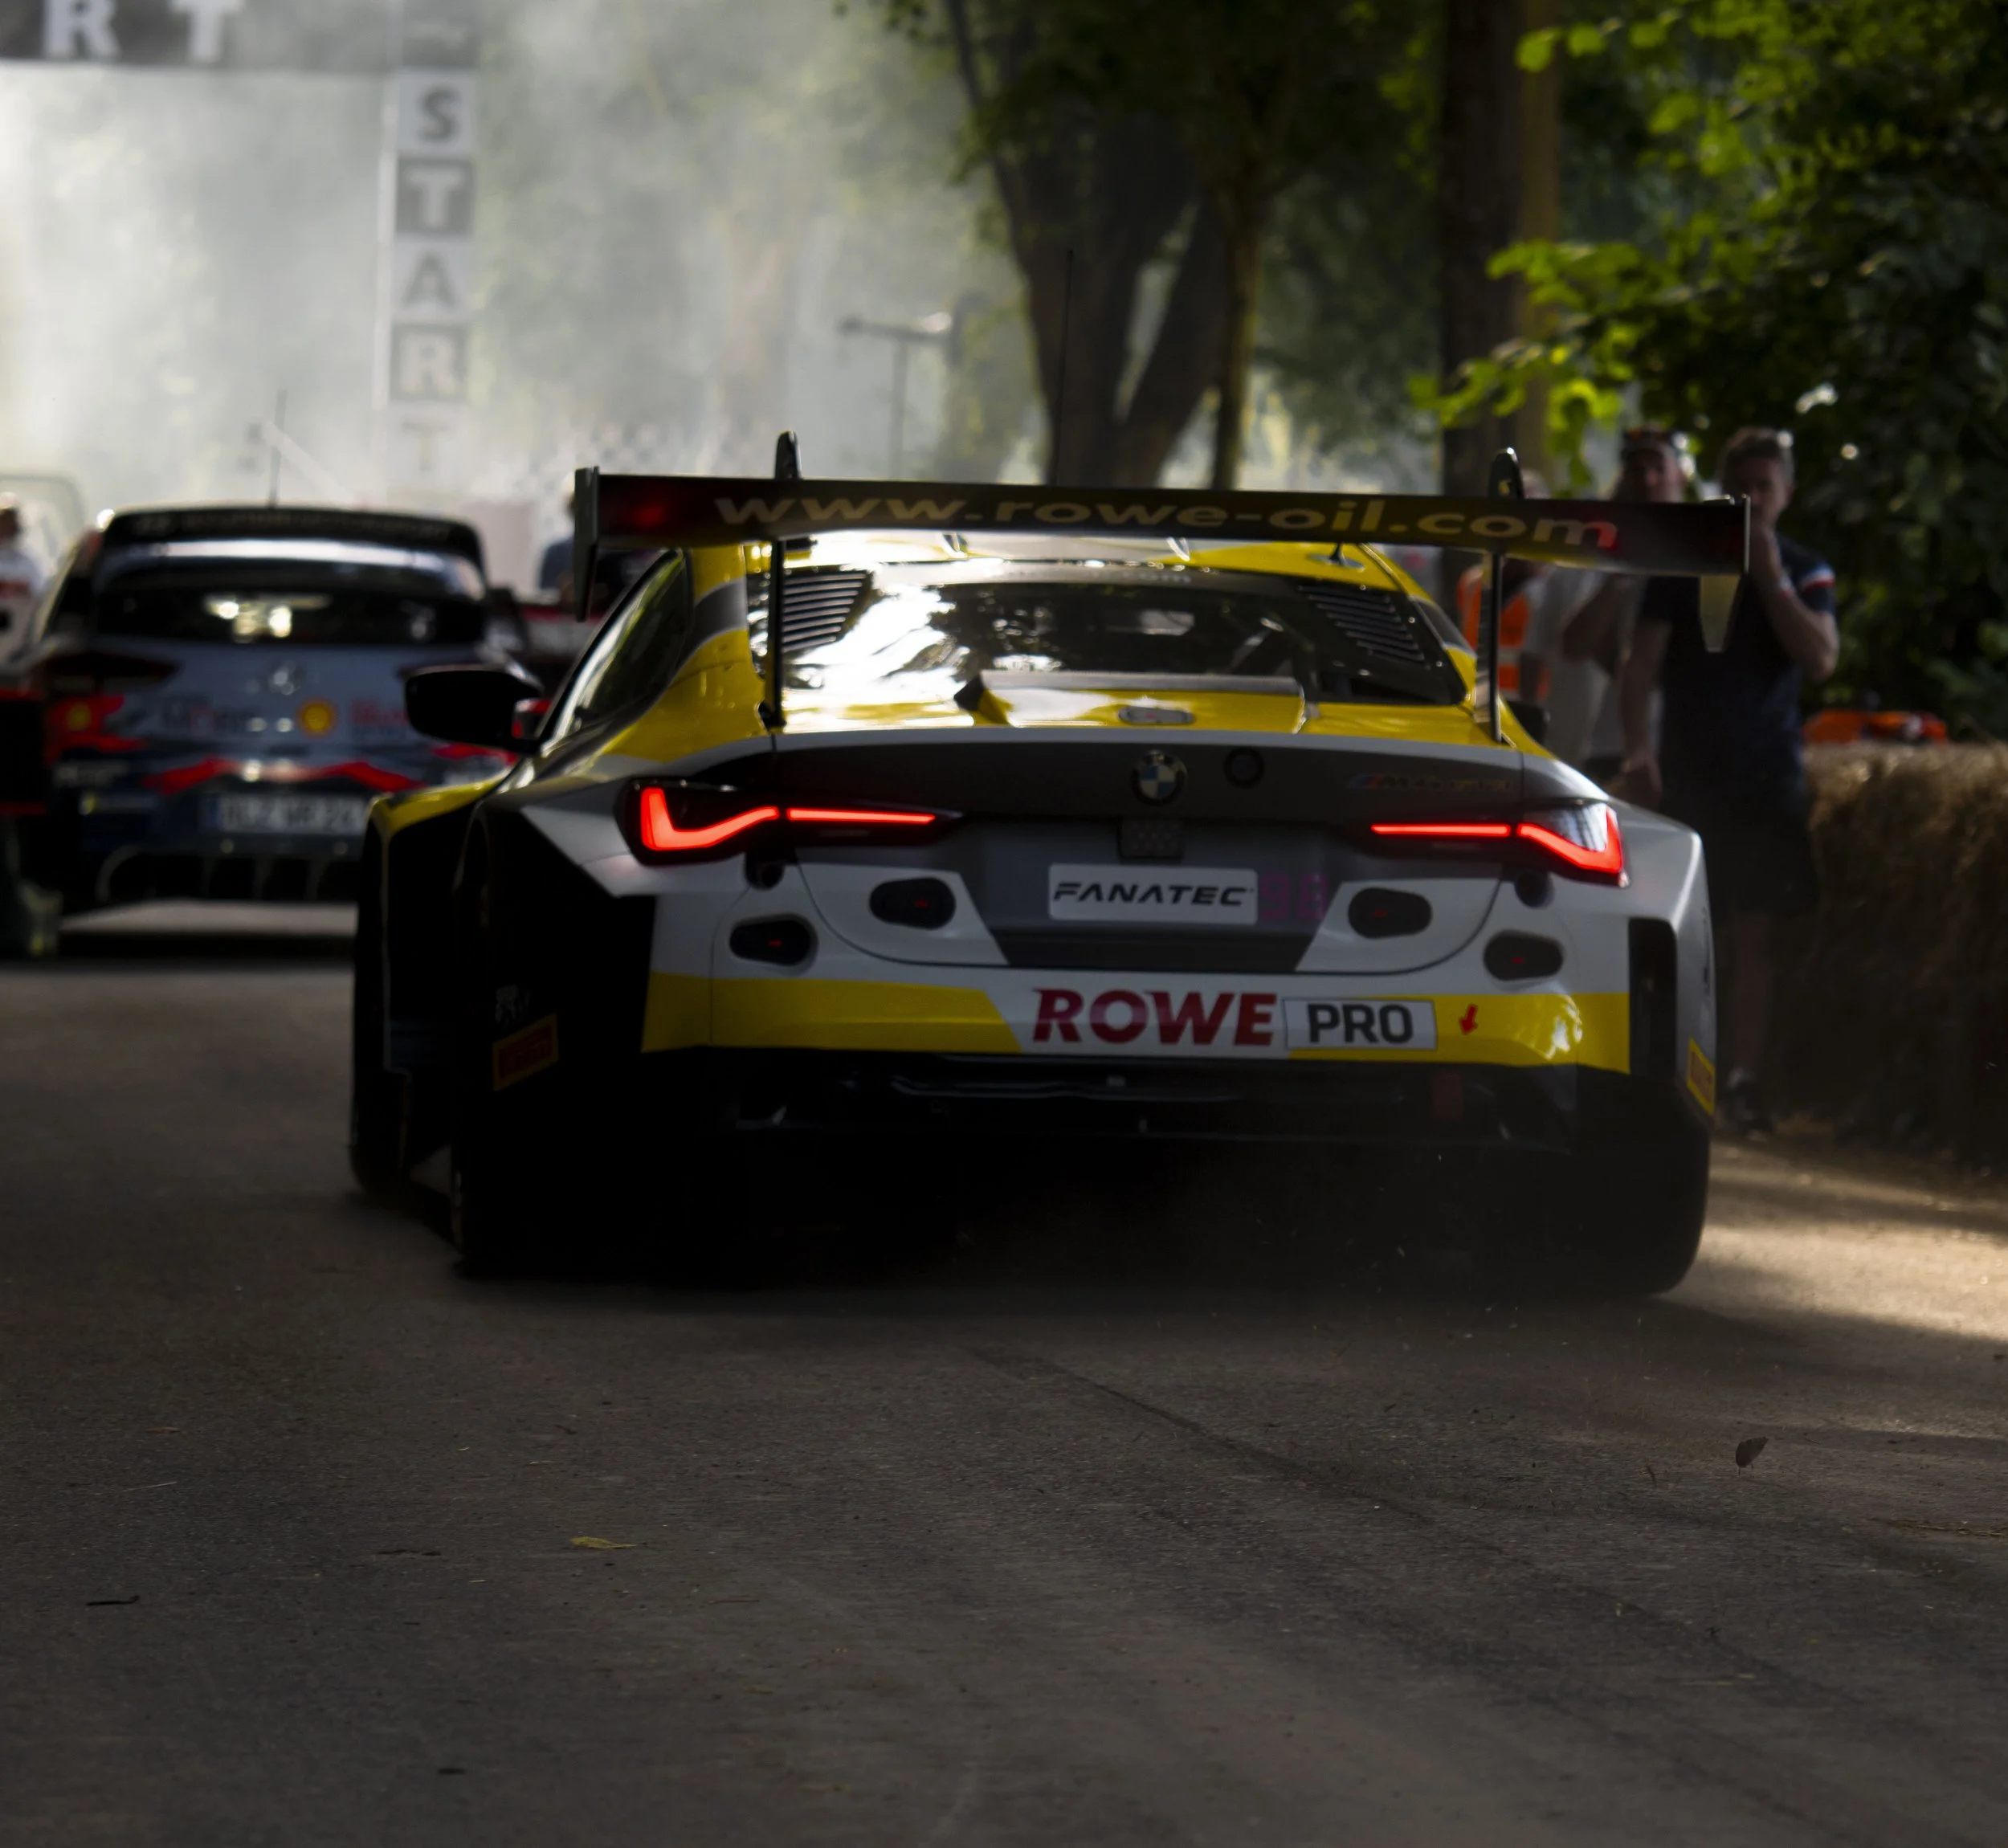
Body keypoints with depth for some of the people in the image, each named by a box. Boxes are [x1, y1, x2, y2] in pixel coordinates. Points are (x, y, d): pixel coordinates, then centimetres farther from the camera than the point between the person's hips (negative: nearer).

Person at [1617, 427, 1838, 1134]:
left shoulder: (1805, 572, 8)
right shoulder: (1683, 562, 3)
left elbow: (1819, 661, -6)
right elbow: (1642, 662, -2)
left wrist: (1770, 577, -11)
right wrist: (1637, 748, -16)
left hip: (1769, 779, 1)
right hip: (1689, 775, -1)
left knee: (1754, 934, -1)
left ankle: (1743, 1077, 0)